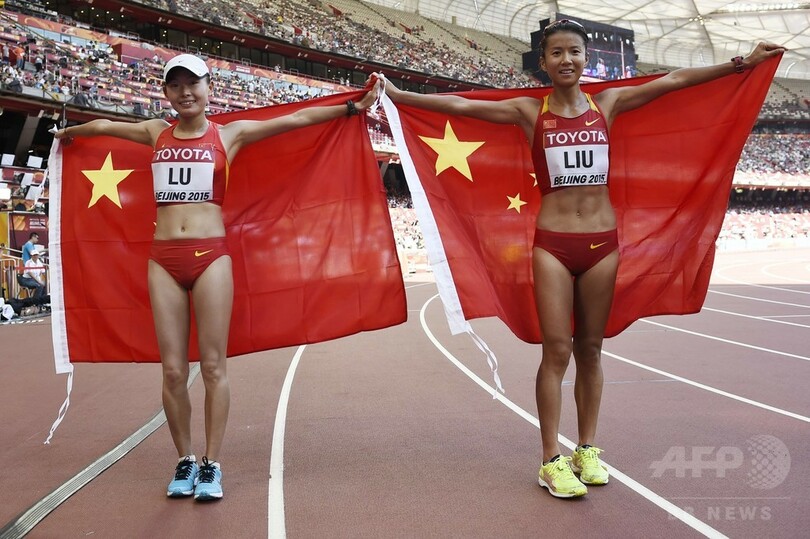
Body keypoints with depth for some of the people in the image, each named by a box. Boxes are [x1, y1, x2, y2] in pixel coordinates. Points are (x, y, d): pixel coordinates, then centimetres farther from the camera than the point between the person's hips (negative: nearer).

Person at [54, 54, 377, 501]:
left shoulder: (230, 134, 7)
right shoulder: (157, 133, 15)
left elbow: (298, 118, 6)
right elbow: (103, 125, 33)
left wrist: (350, 108, 5)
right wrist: (70, 132, 50)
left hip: (211, 256, -2)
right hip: (163, 258, 3)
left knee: (213, 367, -1)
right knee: (172, 370, 3)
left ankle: (211, 465, 10)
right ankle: (185, 461, 17)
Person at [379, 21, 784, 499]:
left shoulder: (608, 103, 8)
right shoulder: (529, 111, 2)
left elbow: (676, 80, 10)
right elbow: (460, 105, -2)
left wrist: (743, 63, 12)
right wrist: (397, 95, -8)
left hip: (602, 240, 2)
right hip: (553, 242, -2)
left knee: (590, 350, 9)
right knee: (557, 350, -4)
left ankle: (587, 449, 21)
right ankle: (552, 459, 4)